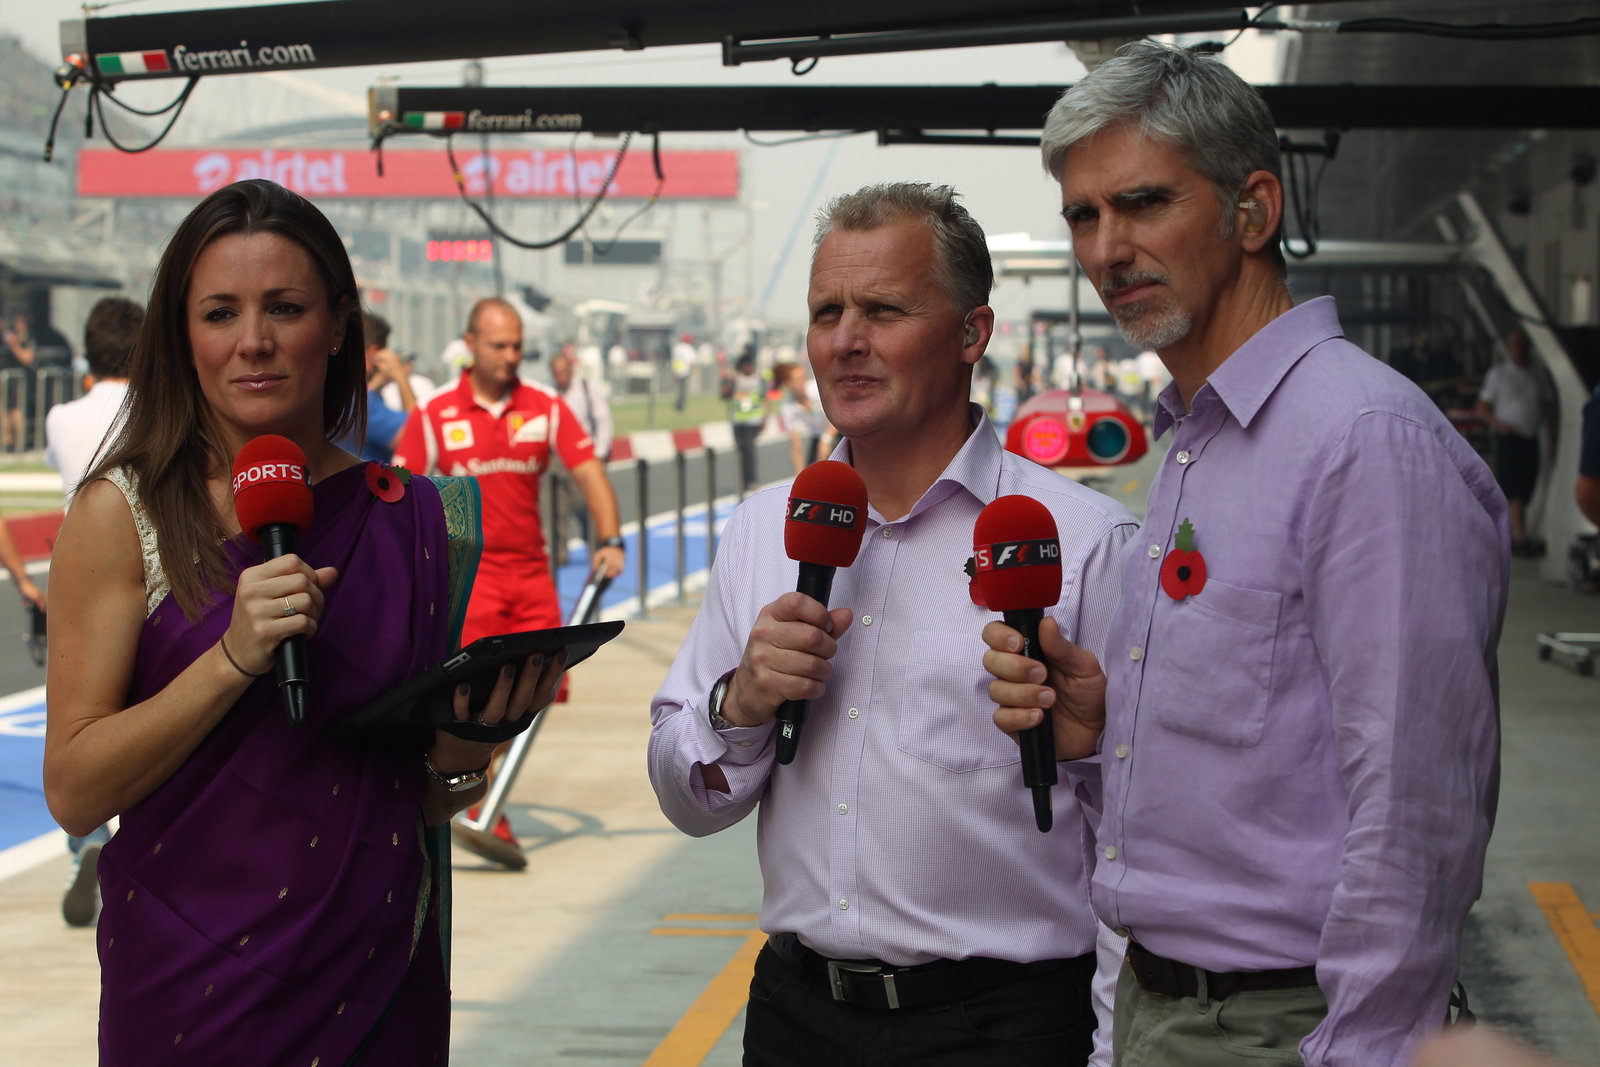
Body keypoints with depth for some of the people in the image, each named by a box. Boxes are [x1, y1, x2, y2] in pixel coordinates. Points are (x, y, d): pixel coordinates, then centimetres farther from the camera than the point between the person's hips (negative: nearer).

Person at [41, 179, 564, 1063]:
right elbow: (73, 792, -11)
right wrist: (233, 658, -22)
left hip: (380, 980, 3)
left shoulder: (414, 516, 3)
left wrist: (465, 747, -10)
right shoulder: (125, 510, -5)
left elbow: (427, 804, 11)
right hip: (190, 984, -3)